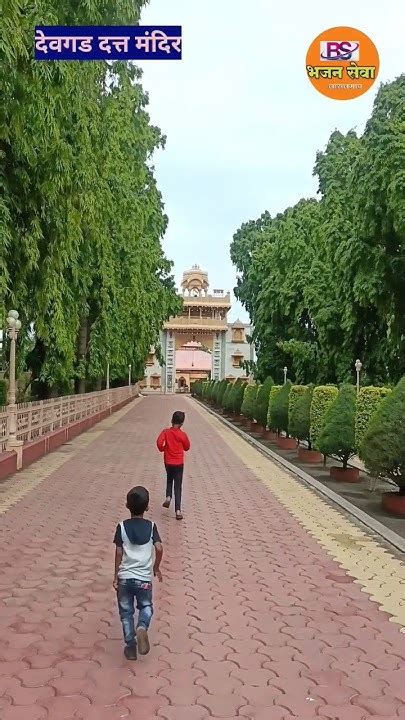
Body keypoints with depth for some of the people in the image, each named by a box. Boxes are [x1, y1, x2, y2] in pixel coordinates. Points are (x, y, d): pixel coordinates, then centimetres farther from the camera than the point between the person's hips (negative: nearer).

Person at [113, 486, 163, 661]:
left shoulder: (122, 526, -6)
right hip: (144, 577, 0)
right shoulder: (151, 526, -4)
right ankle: (142, 627, -8)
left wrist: (116, 576, 5)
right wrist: (156, 567, 6)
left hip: (125, 577, 0)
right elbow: (159, 548, -11)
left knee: (126, 612, 16)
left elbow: (119, 553, -5)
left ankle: (130, 646, 16)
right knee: (146, 606, 21)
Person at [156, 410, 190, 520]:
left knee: (169, 480, 28)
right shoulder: (183, 435, -8)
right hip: (179, 463, -2)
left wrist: (162, 449, -1)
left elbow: (159, 442, -21)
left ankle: (168, 497, 6)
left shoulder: (166, 432, -6)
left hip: (168, 462, 2)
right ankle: (178, 510, -4)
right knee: (178, 486, 2)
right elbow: (187, 448, 4)